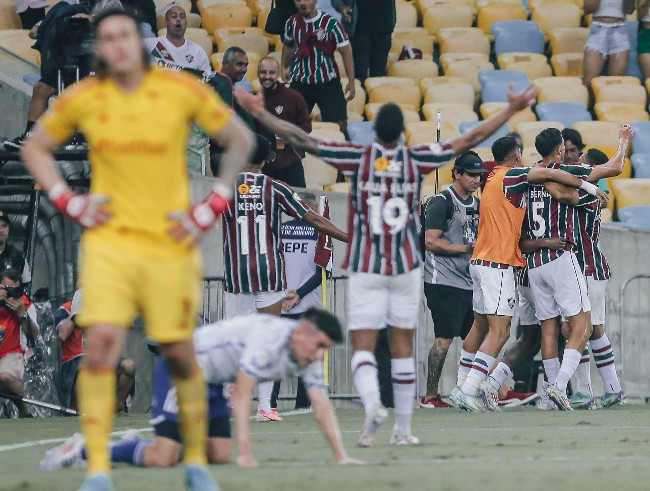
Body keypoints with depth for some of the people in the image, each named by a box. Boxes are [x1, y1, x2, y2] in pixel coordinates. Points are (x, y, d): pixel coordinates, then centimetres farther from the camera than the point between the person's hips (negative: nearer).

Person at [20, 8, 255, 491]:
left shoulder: (182, 91, -4)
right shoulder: (82, 99, 0)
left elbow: (241, 140, 7)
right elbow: (36, 148, 16)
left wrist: (210, 209, 1)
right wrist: (70, 203, 3)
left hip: (171, 243, 0)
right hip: (109, 240, 0)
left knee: (180, 354, 5)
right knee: (101, 343, -16)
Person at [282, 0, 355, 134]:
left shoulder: (330, 24, -13)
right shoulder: (292, 22, 0)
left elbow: (346, 52, -8)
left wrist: (351, 82, -10)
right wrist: (284, 67, 17)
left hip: (328, 83, -3)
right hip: (299, 82, 3)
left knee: (340, 123, -6)